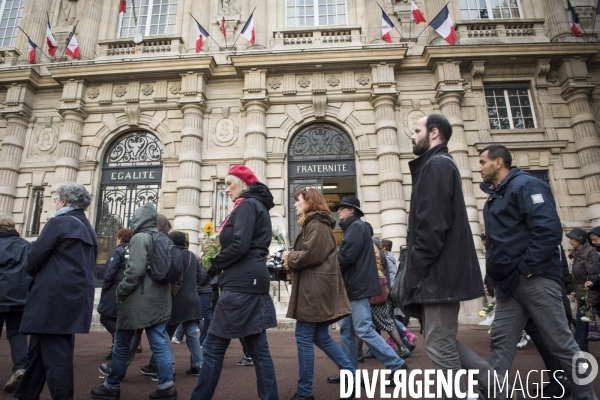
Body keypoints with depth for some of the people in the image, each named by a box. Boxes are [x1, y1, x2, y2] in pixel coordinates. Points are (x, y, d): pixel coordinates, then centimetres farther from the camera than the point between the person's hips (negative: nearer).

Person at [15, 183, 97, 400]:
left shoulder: (58, 223, -9)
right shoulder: (89, 230, 15)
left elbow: (34, 259, -11)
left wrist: (33, 272, 12)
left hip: (53, 298, -8)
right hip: (75, 298, 9)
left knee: (54, 355, -1)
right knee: (39, 349, 20)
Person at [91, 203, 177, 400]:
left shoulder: (139, 238, -11)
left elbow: (135, 270, -20)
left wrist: (120, 291, -8)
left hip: (138, 300, -7)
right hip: (159, 299, 7)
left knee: (121, 345, 10)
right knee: (159, 343, 6)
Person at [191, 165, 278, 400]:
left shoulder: (247, 205, -7)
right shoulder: (258, 207, 21)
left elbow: (239, 246, -19)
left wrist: (213, 266, -5)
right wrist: (221, 263, 8)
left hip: (241, 284, -10)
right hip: (252, 282, 10)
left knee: (213, 348, -1)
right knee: (258, 349, 9)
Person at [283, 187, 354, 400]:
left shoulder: (316, 224, -10)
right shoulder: (314, 224, 21)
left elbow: (310, 254, -22)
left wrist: (289, 257, -6)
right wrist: (292, 260, 4)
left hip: (314, 289, -10)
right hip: (316, 288, 10)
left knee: (304, 338, -2)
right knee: (320, 337, 13)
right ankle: (351, 376, 19)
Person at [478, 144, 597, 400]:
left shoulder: (526, 185, -8)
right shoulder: (494, 198, 18)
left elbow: (549, 230, -20)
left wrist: (525, 269, -18)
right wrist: (496, 272, 12)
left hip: (535, 280, -8)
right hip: (508, 284, 8)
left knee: (561, 343, 3)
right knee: (501, 342, 7)